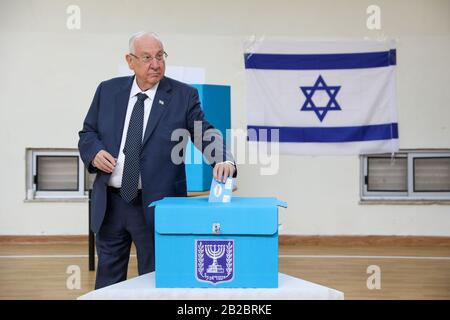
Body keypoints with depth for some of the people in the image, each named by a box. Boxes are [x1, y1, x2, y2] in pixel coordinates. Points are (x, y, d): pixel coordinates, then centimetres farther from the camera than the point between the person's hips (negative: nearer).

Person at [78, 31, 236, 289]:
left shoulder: (184, 95, -4)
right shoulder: (108, 90, 6)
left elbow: (206, 133, -13)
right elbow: (87, 133, 12)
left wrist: (223, 160, -33)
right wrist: (95, 152, -10)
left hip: (156, 205, -3)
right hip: (109, 203, 3)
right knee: (108, 280, 16)